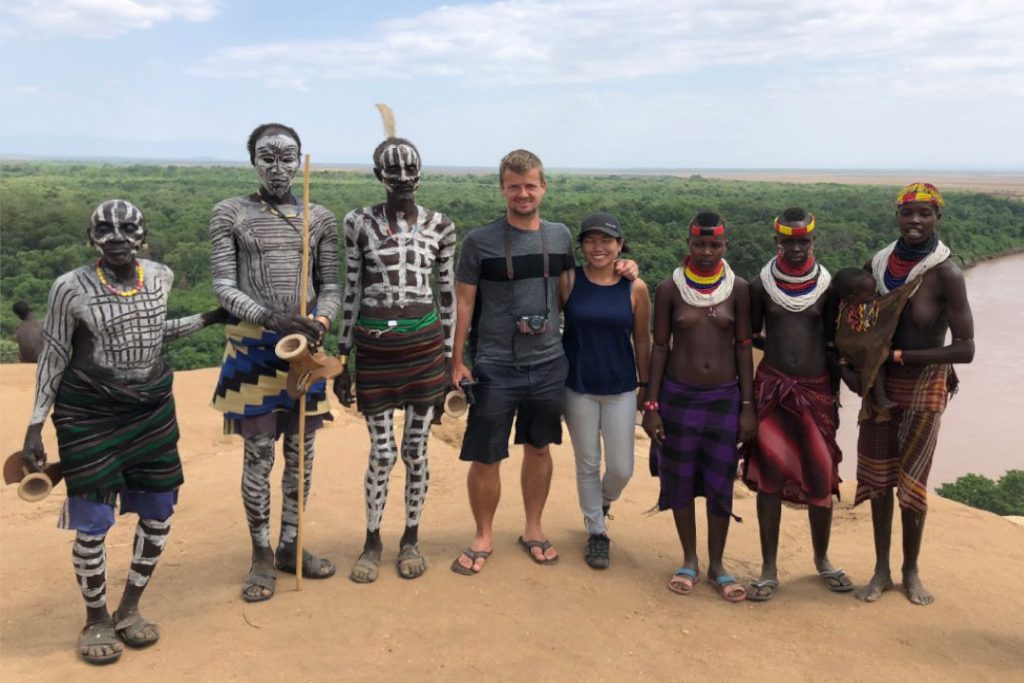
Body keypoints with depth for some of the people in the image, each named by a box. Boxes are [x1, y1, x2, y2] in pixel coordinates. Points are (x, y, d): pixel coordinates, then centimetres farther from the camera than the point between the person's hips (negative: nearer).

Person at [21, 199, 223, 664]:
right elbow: (54, 357, -5)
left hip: (153, 409, 5)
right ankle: (96, 620, 23)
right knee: (93, 523, 0)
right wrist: (35, 426, -6)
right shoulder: (72, 288, -13)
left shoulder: (160, 277, -1)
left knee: (159, 513, 9)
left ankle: (129, 610, 29)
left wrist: (210, 319, 7)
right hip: (89, 416, -4)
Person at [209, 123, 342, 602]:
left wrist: (319, 321, -14)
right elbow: (224, 286, -6)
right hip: (253, 348, -3)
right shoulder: (230, 213, -1)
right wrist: (272, 318, -21)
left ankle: (290, 546, 27)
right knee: (258, 455, 4)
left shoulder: (320, 218, 7)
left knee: (301, 454, 11)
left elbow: (330, 285, 7)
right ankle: (262, 555, 19)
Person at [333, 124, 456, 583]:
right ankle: (372, 541, 26)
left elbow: (448, 294, 8)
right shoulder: (359, 223, 0)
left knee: (416, 449, 9)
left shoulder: (440, 227, 2)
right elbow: (351, 293, 2)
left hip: (425, 344, 1)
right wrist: (342, 362, 2)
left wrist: (450, 359, 8)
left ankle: (411, 538, 27)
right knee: (382, 453, 4)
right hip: (375, 346, -1)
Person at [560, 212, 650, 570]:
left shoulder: (635, 288, -5)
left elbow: (642, 340, 3)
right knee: (588, 465, 11)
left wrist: (644, 384, 7)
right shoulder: (568, 281, -7)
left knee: (621, 468, 4)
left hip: (621, 389, 1)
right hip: (579, 387, 0)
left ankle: (603, 501, 40)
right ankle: (596, 532, 30)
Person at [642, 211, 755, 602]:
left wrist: (748, 406, -1)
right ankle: (689, 561, 27)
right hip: (678, 395, 0)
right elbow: (660, 347, -1)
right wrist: (651, 405, -4)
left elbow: (743, 347, 1)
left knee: (721, 484, 7)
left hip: (725, 396, 0)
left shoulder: (738, 289, -1)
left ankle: (716, 566, 24)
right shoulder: (669, 289, -3)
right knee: (680, 481, 9)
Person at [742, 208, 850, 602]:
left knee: (820, 479, 6)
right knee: (768, 479, 0)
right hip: (772, 389, -1)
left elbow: (835, 343, 6)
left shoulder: (828, 286, 1)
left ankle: (822, 560, 29)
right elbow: (749, 337, 8)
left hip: (816, 390, 1)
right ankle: (769, 569, 12)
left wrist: (834, 395, 3)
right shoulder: (761, 285, 0)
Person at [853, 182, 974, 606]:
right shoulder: (878, 263, -4)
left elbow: (965, 349, -20)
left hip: (924, 388, -4)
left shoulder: (946, 274, -19)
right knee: (878, 478, 10)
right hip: (880, 384, 4)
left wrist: (899, 355, -19)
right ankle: (881, 571, 25)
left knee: (911, 481, 7)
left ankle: (911, 571, 29)